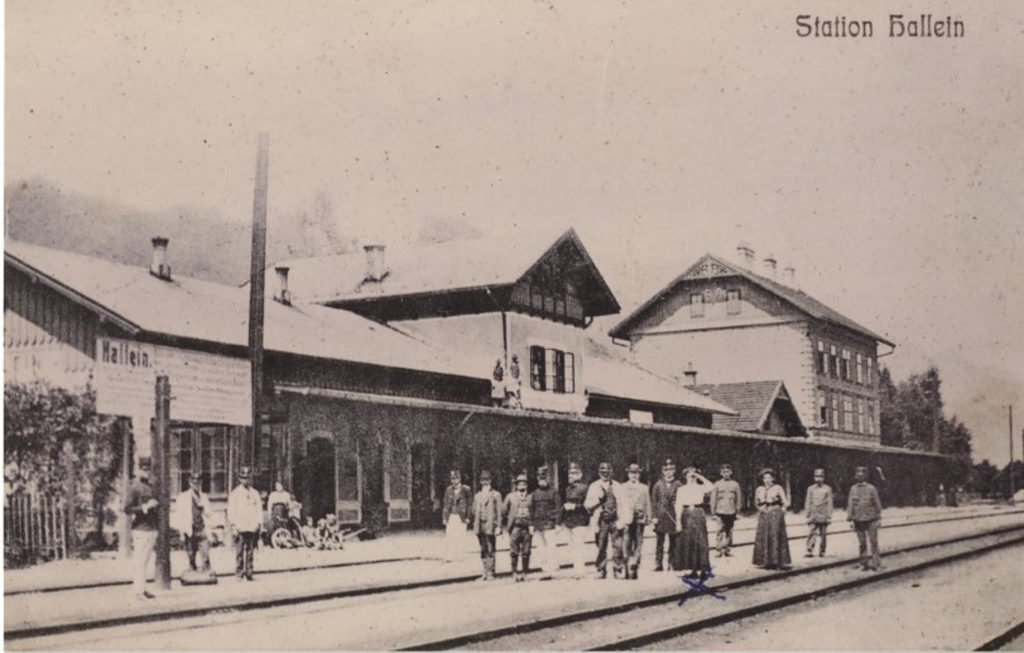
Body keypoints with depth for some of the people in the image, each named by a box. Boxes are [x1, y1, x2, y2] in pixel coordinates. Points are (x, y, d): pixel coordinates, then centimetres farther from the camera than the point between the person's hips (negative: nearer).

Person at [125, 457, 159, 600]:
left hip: (152, 529, 8)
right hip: (141, 529, -8)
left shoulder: (150, 487, 17)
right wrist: (145, 507, -20)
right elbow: (127, 509, -14)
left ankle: (141, 589, 17)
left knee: (146, 561, 11)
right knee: (139, 561, -7)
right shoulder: (134, 488, -8)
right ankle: (139, 591, -5)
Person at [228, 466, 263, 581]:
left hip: (252, 527, 3)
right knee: (239, 552, -6)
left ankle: (249, 572, 6)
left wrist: (259, 524, 6)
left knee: (250, 552, 2)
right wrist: (233, 525, -6)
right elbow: (231, 511, 2)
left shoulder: (255, 493, 14)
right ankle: (239, 572, -2)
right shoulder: (235, 493, 5)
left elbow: (259, 510, 15)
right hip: (240, 528, -3)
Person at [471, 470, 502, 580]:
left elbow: (499, 512, -2)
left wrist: (498, 527, -8)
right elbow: (474, 511, 17)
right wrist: (475, 526, 11)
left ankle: (491, 573, -3)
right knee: (483, 550, 7)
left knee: (490, 550, -6)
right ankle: (485, 572, 13)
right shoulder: (477, 496, 16)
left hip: (490, 526, -5)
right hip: (480, 527, 5)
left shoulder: (496, 495, 2)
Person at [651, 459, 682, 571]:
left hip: (674, 516, 0)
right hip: (661, 516, 0)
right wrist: (654, 516, -3)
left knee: (673, 541, 4)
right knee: (659, 541, 1)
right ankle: (658, 564, 6)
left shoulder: (678, 485, 1)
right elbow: (654, 501, 4)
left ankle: (672, 564, 12)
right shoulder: (658, 485, 3)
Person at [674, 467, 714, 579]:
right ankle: (693, 570, 9)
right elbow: (678, 506, 2)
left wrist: (700, 477, -10)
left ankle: (703, 570, 0)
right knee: (688, 543, 2)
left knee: (700, 542, -4)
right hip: (686, 515, 1)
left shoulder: (701, 488, 6)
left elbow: (711, 487, -17)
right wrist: (678, 521, -6)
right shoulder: (681, 489, 7)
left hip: (699, 515, -1)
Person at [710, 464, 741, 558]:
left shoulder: (735, 484, 8)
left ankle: (728, 549, 14)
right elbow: (713, 498, 6)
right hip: (720, 511, -2)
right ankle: (719, 550, -6)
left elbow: (738, 498, 12)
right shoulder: (717, 484, 4)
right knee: (720, 531, -9)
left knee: (729, 531, 6)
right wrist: (713, 511, 3)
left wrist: (737, 511, 8)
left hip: (731, 512, 2)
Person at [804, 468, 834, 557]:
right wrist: (807, 515, 4)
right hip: (813, 516, 1)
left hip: (823, 516, -1)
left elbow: (829, 503, 3)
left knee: (823, 535, 4)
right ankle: (810, 552, -12)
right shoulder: (811, 489, 8)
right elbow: (807, 503, 8)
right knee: (811, 534, -9)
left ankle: (822, 552, 11)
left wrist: (829, 516, -1)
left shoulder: (827, 489, 4)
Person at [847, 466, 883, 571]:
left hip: (871, 520, -2)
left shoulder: (871, 488, -2)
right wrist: (850, 519, -3)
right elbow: (850, 505, 3)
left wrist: (879, 519, -1)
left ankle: (876, 563, 1)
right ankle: (864, 563, 13)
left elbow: (877, 504, 1)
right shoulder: (853, 489, 5)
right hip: (858, 520, 2)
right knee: (862, 543, 6)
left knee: (873, 542, -3)